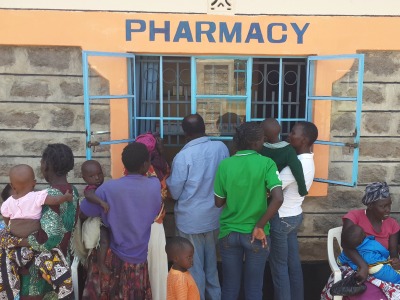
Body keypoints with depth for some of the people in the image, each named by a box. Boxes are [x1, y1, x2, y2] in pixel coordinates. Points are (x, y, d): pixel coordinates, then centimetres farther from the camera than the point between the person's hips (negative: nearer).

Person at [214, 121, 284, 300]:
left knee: (229, 285, 18)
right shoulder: (266, 163, -12)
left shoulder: (225, 165, -7)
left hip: (229, 233, 2)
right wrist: (259, 226, -14)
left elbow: (219, 202, 0)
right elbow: (278, 198, -23)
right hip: (255, 234, -1)